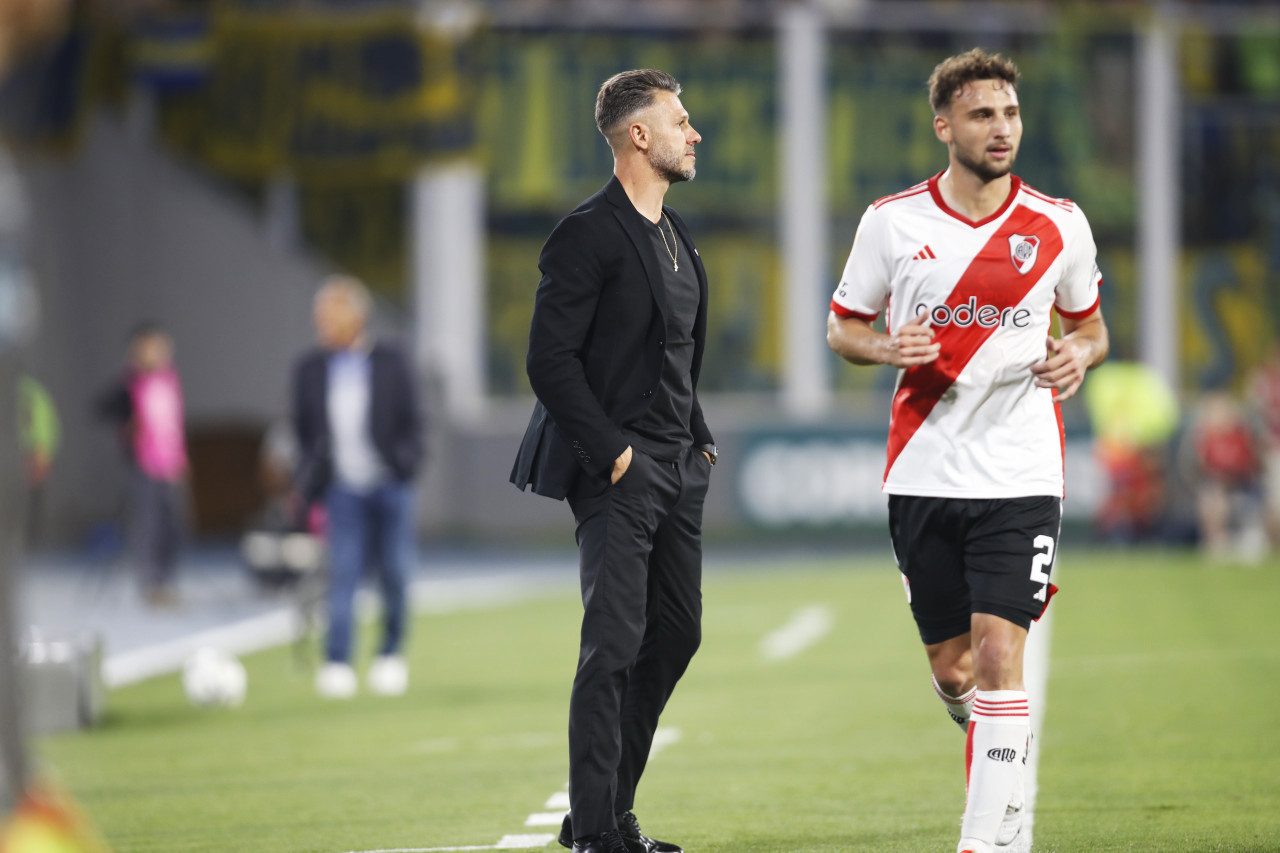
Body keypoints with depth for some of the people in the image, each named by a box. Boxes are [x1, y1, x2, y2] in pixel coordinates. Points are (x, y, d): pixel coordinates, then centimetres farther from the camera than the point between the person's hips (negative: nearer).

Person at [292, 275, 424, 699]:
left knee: (395, 574, 2)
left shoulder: (390, 362, 1)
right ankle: (336, 664, -16)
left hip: (390, 485, 0)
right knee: (342, 572, -12)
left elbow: (411, 422, 4)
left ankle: (391, 655, 19)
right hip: (344, 486, 0)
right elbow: (304, 430, 11)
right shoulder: (310, 369, 5)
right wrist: (308, 484, 3)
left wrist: (406, 459, -13)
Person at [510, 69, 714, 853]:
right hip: (618, 472, -9)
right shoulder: (589, 235, -11)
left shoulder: (675, 233, 16)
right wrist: (610, 452, -18)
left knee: (675, 635, 10)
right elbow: (550, 360, -16)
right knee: (615, 644, -11)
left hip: (678, 468, 9)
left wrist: (698, 440, 14)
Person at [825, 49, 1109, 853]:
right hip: (924, 475, 1)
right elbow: (843, 327, 11)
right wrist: (889, 348, -11)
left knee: (998, 656, -14)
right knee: (951, 667, 8)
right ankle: (1002, 747, 41)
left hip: (1021, 477, -1)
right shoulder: (892, 222, 0)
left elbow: (1091, 326, 16)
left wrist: (1079, 354, -8)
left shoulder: (1059, 225, 1)